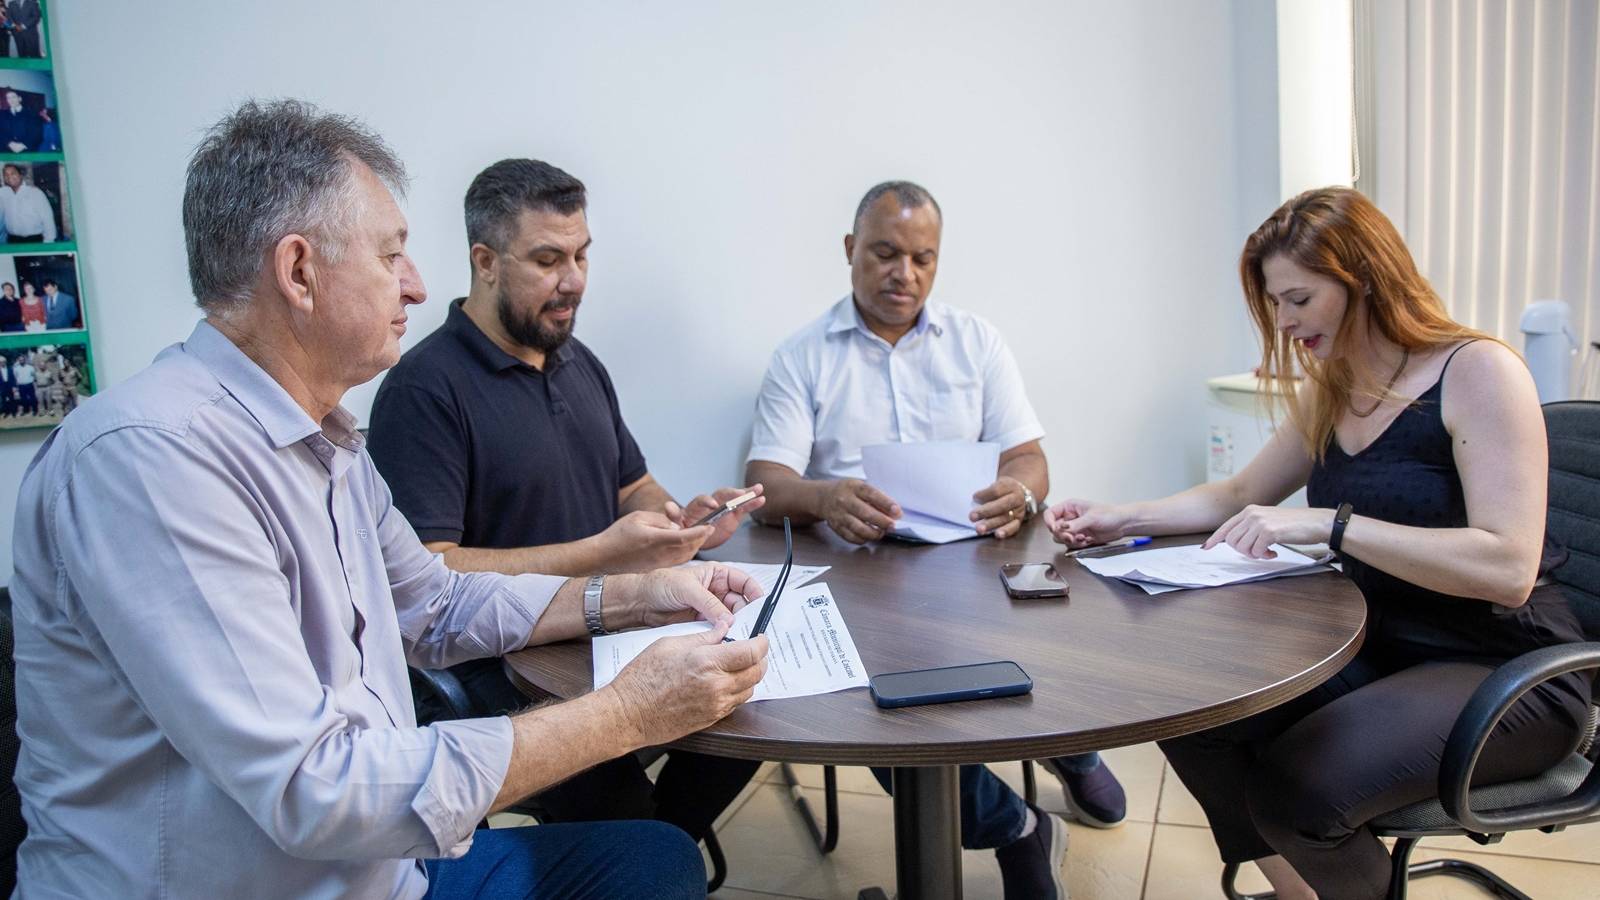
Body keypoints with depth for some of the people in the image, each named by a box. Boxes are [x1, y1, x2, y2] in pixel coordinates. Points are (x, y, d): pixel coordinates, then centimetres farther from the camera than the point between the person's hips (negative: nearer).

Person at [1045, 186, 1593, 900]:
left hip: (1501, 670, -7)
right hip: (1377, 648, 7)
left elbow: (1508, 568, -26)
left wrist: (1326, 523, -32)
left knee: (1297, 786, -28)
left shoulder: (1478, 372, -15)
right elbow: (1239, 494, 18)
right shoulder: (1329, 393, 8)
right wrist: (1123, 519, 5)